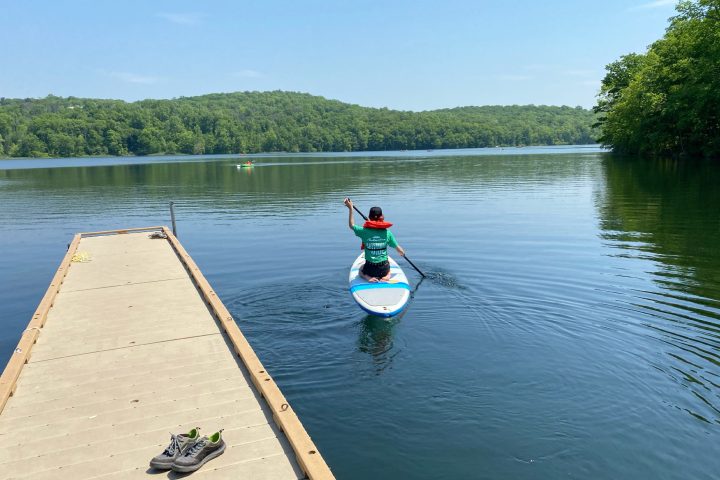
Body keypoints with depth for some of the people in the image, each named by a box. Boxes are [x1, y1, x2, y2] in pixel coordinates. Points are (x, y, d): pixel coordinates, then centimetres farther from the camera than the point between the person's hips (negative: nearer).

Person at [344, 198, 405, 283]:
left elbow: (351, 225, 5)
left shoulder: (364, 231, -13)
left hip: (370, 269, -1)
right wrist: (402, 253, 24)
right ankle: (386, 277, 2)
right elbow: (398, 249, 1)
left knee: (361, 270, 35)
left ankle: (368, 277, 1)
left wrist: (350, 209, 6)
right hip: (384, 269, 1)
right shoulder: (387, 233, -9)